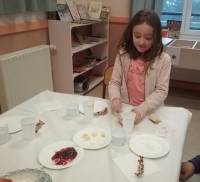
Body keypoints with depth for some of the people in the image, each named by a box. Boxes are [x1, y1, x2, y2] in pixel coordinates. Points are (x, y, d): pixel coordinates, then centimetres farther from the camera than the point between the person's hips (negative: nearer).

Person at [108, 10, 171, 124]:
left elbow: (161, 91, -7)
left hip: (150, 112, -1)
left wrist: (142, 109, -20)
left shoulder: (163, 59, -5)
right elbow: (115, 82, 3)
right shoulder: (123, 55, 0)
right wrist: (115, 98, -16)